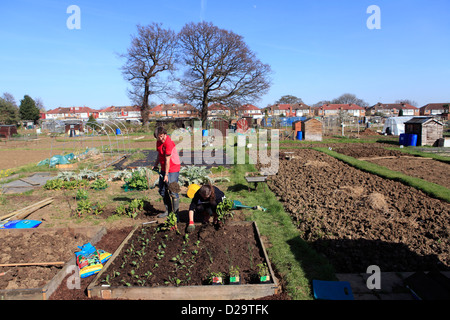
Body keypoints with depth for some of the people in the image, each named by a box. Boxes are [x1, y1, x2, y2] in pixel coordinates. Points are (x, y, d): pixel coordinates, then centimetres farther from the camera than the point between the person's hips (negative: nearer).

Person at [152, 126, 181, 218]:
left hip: (172, 169, -9)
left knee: (172, 191, -8)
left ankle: (176, 213, 3)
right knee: (162, 190, 13)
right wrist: (156, 165, 13)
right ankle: (168, 211, 26)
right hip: (163, 169, 9)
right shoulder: (158, 142, 6)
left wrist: (166, 175, -19)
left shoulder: (169, 143, -21)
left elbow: (167, 160, -21)